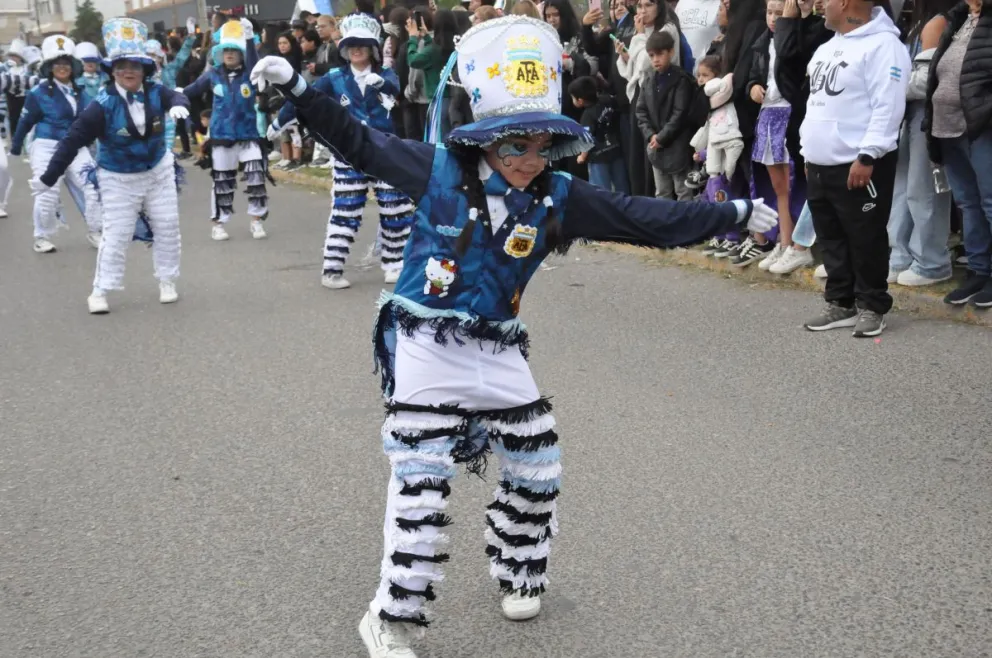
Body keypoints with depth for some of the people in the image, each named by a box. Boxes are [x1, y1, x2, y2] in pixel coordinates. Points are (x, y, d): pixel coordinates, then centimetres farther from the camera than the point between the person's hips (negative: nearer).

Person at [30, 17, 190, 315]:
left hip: (158, 171, 4)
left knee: (167, 226, 7)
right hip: (118, 179, -4)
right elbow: (73, 141, -21)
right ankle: (100, 291, 4)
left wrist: (178, 105, -50)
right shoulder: (102, 105, -23)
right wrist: (49, 178, -19)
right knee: (116, 234, -4)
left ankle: (167, 281, 22)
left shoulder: (154, 92, -13)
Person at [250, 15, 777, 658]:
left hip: (499, 352, 4)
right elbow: (360, 142, 0)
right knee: (421, 484, -9)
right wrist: (298, 88, -4)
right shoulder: (438, 169, -10)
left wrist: (735, 213, 0)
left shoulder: (558, 197, -3)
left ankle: (519, 574, 39)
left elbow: (650, 219, 0)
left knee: (537, 470, 13)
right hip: (427, 347, -4)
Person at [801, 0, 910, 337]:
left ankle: (871, 306, 9)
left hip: (859, 164, -9)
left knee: (865, 240, -2)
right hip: (821, 163, 9)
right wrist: (809, 151, 20)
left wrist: (867, 156, -24)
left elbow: (887, 107, -20)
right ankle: (841, 303, 22)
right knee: (831, 239, 13)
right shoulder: (827, 48, 17)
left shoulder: (882, 44, -13)